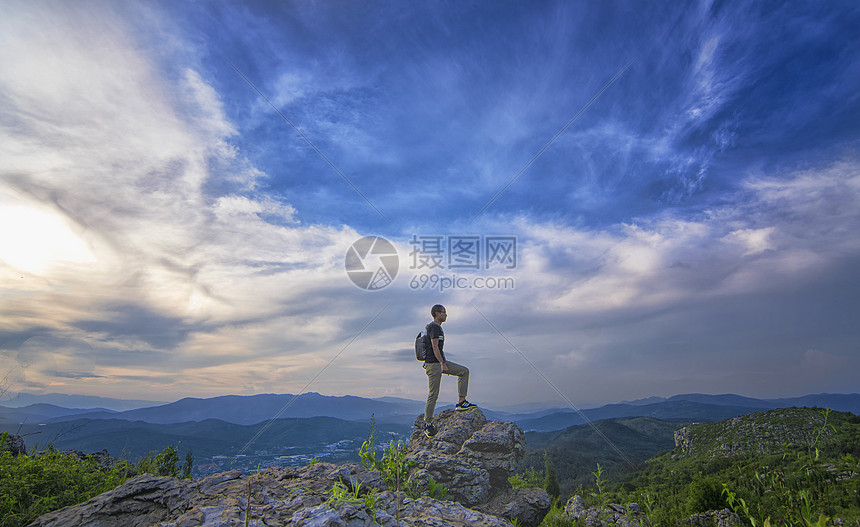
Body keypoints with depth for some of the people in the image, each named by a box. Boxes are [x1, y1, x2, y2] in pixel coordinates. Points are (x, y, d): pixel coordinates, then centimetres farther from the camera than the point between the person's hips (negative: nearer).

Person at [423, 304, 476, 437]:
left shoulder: (438, 327, 19)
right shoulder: (434, 327, -13)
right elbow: (435, 347, -21)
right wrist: (443, 364, -23)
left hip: (440, 362, 10)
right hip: (433, 364, -10)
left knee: (464, 371, 6)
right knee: (433, 394, -6)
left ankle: (461, 402, 4)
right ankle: (428, 424, 3)